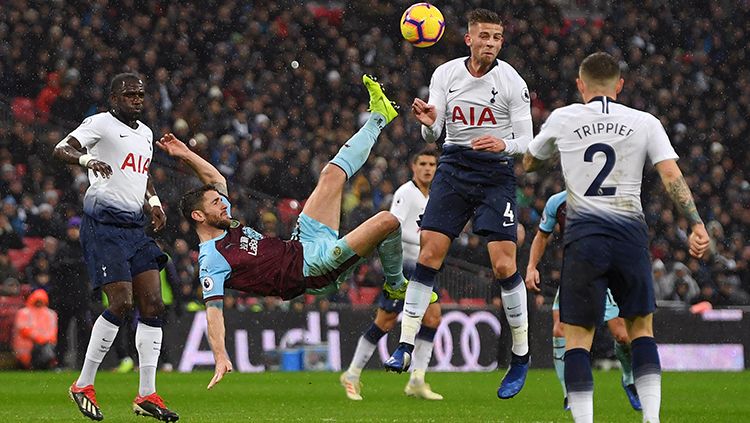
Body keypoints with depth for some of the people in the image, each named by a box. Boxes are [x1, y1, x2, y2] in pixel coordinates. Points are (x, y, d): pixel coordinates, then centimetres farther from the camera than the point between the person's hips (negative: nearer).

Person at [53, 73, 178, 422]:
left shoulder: (145, 133, 20)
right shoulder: (101, 124, -5)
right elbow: (61, 150, -18)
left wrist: (154, 201, 15)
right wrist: (87, 160, -38)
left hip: (135, 227, 8)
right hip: (104, 225, -8)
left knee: (153, 304, -1)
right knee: (121, 303, -16)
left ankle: (147, 395, 1)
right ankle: (83, 385, -3)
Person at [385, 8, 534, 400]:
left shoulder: (511, 81, -7)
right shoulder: (445, 74, 2)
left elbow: (526, 140, -5)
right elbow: (431, 134, 2)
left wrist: (504, 144, -27)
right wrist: (428, 123, -22)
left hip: (495, 172, -3)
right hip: (453, 167, 3)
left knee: (503, 263, -10)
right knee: (429, 253, -7)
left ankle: (521, 356, 3)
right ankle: (405, 346, -2)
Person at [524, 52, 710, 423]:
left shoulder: (562, 119, 7)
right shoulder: (645, 123, 6)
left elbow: (528, 164, 23)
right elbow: (672, 177, -5)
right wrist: (696, 224, -4)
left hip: (583, 234, -1)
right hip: (630, 233, 1)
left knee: (577, 335, 2)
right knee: (641, 329, 15)